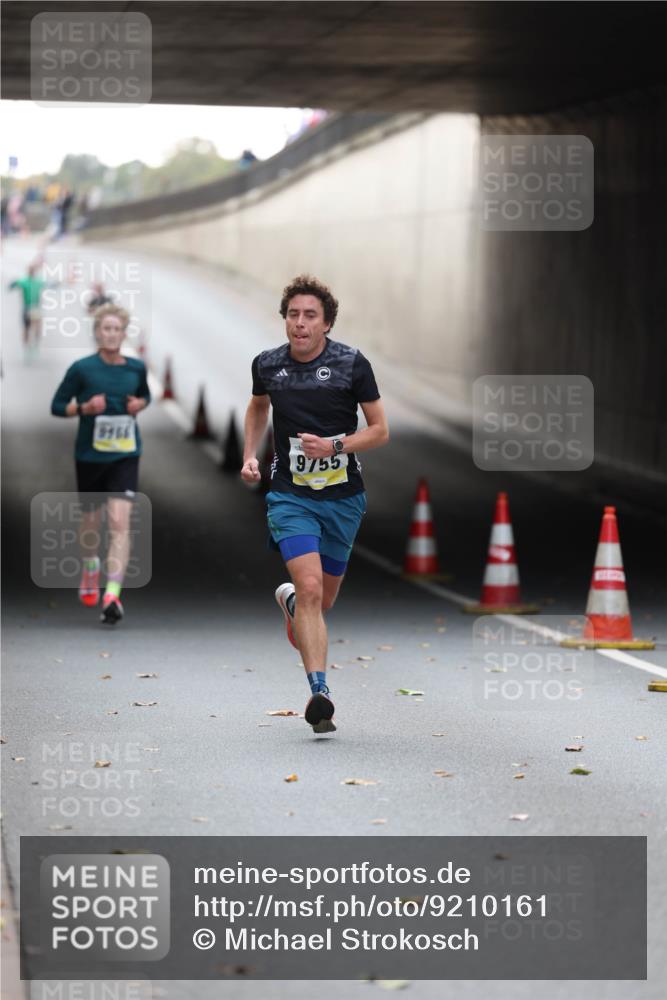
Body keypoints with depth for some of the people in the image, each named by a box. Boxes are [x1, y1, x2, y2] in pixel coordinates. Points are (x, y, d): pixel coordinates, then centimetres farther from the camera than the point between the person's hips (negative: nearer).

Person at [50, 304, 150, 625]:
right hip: (90, 456, 0)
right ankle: (90, 569, 47)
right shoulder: (82, 368, -7)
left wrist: (139, 404, -2)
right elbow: (57, 406, 0)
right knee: (91, 520, 15)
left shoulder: (137, 368, 2)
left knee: (119, 521, -15)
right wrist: (84, 407, -17)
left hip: (125, 456, 0)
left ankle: (112, 596, -21)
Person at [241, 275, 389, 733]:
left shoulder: (352, 363, -8)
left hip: (344, 496, 1)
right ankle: (320, 692, -20)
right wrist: (250, 456, 9)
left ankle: (289, 599, 52)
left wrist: (335, 446, -18)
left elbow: (380, 430, -2)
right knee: (310, 588, -20)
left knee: (324, 597, 15)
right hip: (291, 494, -1)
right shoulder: (267, 365, -1)